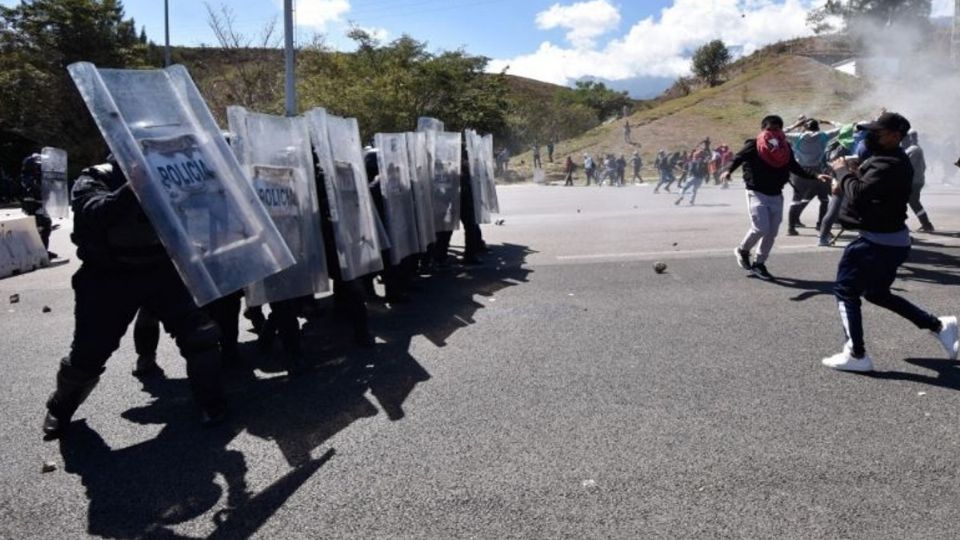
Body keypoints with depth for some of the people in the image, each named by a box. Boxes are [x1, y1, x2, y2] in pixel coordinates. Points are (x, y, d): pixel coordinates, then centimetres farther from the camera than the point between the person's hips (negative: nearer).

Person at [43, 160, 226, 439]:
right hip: (108, 278, -2)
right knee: (88, 353, 2)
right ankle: (60, 410, 32)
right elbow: (96, 214, -27)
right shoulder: (94, 180, -5)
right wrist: (132, 188, -39)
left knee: (200, 331, -9)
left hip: (159, 270, 3)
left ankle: (211, 403, 9)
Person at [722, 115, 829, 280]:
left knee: (772, 233, 6)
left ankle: (759, 264, 18)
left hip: (776, 195, 6)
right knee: (761, 228, -17)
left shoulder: (785, 149, 6)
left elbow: (795, 168, 13)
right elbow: (738, 158, -19)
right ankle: (743, 250, 11)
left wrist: (815, 176, 6)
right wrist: (728, 171, -39)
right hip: (757, 193, -6)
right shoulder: (753, 146, -9)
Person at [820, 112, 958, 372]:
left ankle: (857, 355, 1)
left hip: (879, 241, -11)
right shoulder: (893, 159, 13)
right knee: (877, 293, 23)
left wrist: (843, 171, -14)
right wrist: (851, 176, -1)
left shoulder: (888, 164, -22)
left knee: (846, 291, -2)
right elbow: (870, 189, 18)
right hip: (891, 238, 11)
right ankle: (938, 325, 26)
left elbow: (858, 194, -31)